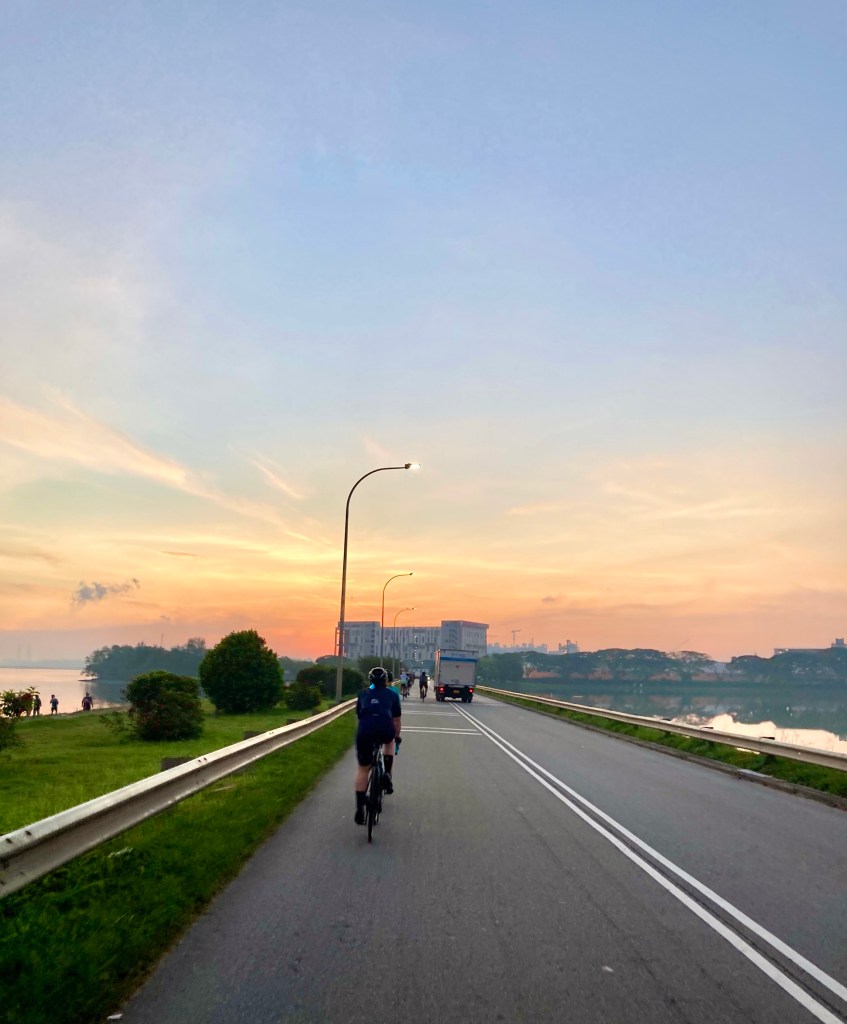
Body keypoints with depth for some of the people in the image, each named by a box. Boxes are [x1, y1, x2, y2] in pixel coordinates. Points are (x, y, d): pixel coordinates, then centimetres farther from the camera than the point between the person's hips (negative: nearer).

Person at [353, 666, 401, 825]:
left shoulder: (363, 693, 28)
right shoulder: (392, 694, 23)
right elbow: (396, 719, 29)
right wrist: (397, 736, 46)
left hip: (364, 731, 1)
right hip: (385, 730, 0)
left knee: (362, 769, 15)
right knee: (389, 742, 37)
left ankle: (360, 808, 7)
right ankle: (387, 776, 23)